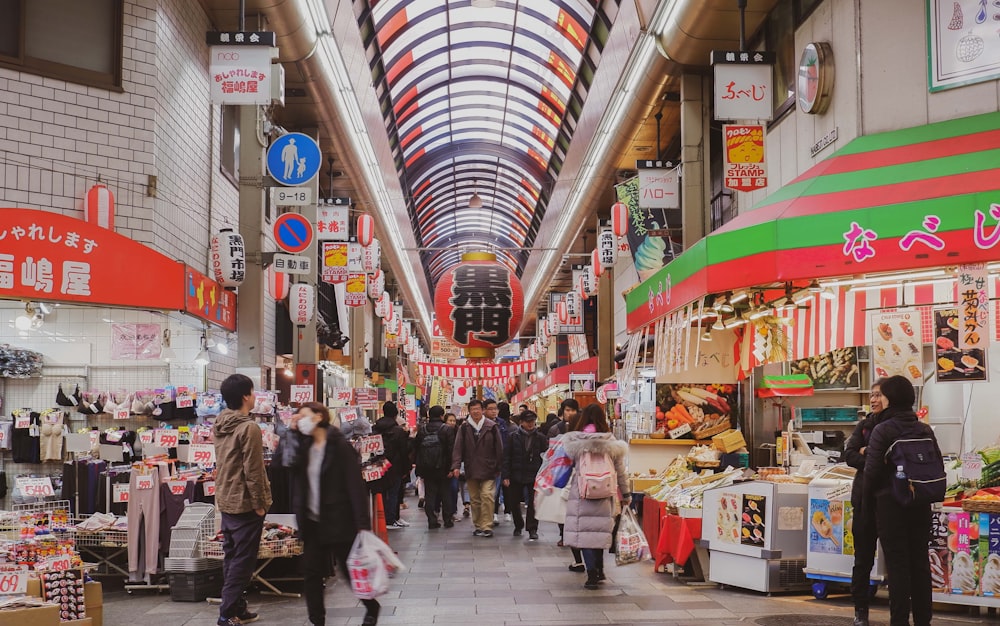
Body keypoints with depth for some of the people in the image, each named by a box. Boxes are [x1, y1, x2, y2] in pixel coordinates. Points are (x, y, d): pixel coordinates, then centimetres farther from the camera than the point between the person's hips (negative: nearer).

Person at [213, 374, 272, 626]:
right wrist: (260, 504, -13)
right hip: (244, 504, -9)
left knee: (231, 558, 14)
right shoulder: (249, 428, -18)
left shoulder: (219, 426, 8)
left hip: (225, 501, 9)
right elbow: (253, 471, -19)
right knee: (243, 561, -3)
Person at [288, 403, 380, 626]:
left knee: (351, 571, 7)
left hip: (339, 522, -6)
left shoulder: (340, 446, -12)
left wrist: (363, 524, -20)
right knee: (312, 573, 4)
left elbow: (356, 486, -15)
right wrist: (291, 432, -5)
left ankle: (372, 608, 30)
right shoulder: (304, 446, 9)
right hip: (312, 522, 6)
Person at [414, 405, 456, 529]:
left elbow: (417, 450, 8)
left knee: (429, 494, 5)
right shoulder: (447, 429, -6)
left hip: (427, 468, 3)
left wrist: (419, 470, 12)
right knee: (446, 493, 7)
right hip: (442, 468, -2)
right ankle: (447, 520, 9)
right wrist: (451, 467, -8)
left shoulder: (422, 430, 6)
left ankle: (432, 520, 2)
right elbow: (451, 450, -11)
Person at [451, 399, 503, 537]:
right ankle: (479, 526, 18)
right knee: (474, 498, 8)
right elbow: (458, 448, 0)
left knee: (487, 495, -13)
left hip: (488, 470, -3)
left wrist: (498, 467, 1)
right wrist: (456, 466, -11)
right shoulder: (464, 428, 4)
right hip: (471, 471, 3)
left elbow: (499, 448, 2)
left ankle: (487, 526, -9)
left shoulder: (491, 426, -1)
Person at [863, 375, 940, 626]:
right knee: (920, 561, 11)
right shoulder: (925, 430, 4)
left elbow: (872, 470, -13)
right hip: (921, 505, 5)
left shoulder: (882, 430, -12)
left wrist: (867, 501, -1)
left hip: (890, 503, -5)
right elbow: (938, 467, 6)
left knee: (896, 563, -1)